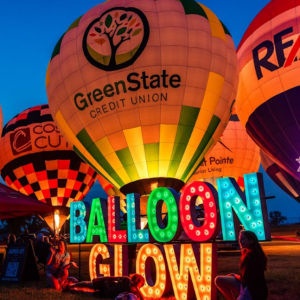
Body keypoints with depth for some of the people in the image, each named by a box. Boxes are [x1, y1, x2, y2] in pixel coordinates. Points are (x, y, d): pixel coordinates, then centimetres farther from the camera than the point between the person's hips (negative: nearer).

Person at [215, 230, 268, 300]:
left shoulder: (251, 255, -23)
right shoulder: (248, 252, 7)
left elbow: (245, 279, -18)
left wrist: (235, 276, 1)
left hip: (255, 291, -10)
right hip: (247, 286, 10)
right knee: (219, 280, 5)